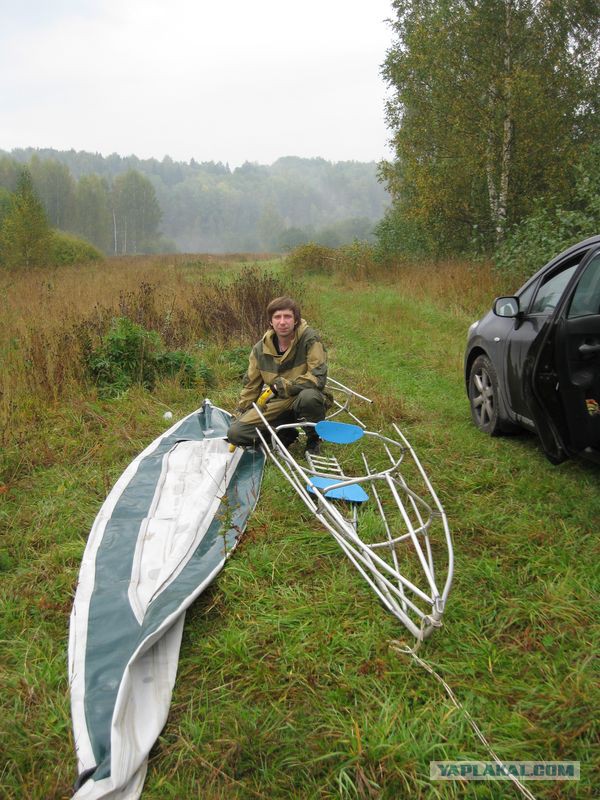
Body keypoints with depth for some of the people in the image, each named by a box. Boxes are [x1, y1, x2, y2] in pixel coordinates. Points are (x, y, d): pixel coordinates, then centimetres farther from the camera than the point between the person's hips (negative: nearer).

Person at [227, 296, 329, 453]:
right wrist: (238, 416, 9)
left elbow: (318, 378, -24)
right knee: (235, 433, -13)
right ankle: (286, 434, 11)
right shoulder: (260, 349, -2)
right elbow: (250, 386, 10)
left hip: (308, 399, -4)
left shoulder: (310, 339, -17)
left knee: (309, 396, -41)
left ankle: (314, 440, -9)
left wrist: (284, 385, -18)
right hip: (280, 403, 4)